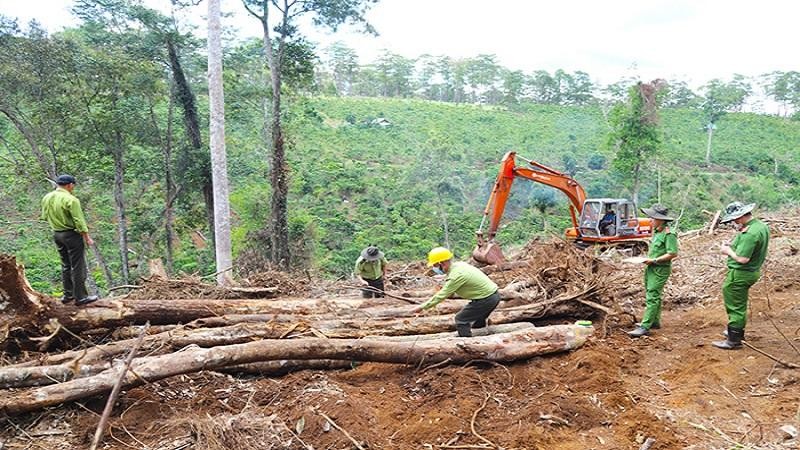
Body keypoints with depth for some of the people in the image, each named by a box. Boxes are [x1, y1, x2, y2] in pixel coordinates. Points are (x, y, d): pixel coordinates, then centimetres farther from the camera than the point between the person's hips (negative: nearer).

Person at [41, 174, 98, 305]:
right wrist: (87, 237, -13)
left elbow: (44, 217, 14)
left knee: (65, 265, 18)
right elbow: (79, 221, -19)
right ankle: (80, 297, 5)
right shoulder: (70, 199, -19)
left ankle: (68, 295, 24)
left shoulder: (46, 198, 4)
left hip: (57, 234, 8)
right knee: (78, 267, 1)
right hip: (72, 234, -8)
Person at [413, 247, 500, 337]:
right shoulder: (459, 265, 5)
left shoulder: (456, 275, -23)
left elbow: (441, 295, -19)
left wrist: (422, 307, -11)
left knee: (461, 319, -1)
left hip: (486, 299, -9)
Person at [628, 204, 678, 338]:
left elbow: (673, 253, -22)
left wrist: (654, 260, -20)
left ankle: (645, 327, -12)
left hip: (660, 269, -10)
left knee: (652, 297, -11)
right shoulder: (656, 232, 11)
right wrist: (648, 258, 10)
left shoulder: (669, 234, -18)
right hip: (651, 268, 10)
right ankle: (654, 321, 30)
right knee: (653, 295, 18)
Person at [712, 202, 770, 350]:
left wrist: (728, 251, -13)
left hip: (740, 274, -10)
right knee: (739, 305, 25)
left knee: (736, 307, 0)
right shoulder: (761, 225, 6)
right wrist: (733, 246, 4)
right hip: (752, 271, 10)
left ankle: (734, 340, 9)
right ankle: (737, 331, 41)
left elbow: (742, 259, -29)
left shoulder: (749, 233, -26)